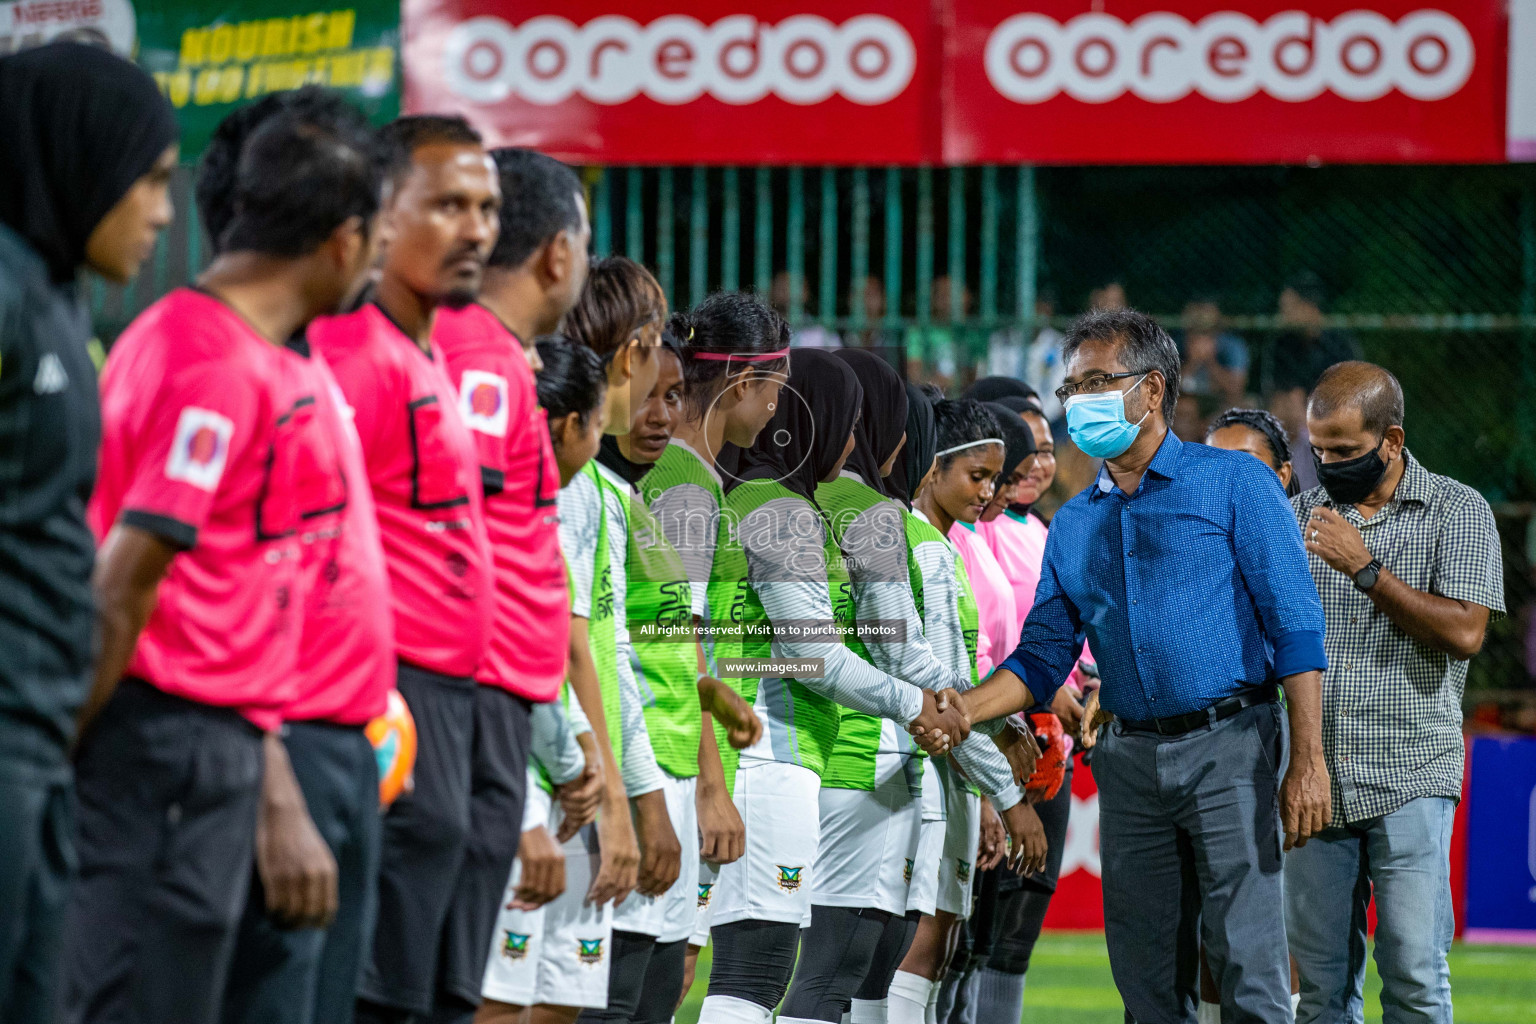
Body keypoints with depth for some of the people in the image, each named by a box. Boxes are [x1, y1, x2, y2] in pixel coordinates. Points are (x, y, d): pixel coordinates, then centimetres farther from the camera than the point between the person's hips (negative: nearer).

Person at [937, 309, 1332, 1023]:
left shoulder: (1233, 482, 0)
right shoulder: (1073, 526, 16)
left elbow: (1295, 624, -5)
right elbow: (1044, 655, 14)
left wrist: (1307, 761, -13)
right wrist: (964, 709, -6)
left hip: (1230, 748, -5)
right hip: (1131, 762, 5)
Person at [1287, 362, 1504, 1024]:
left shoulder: (1457, 511, 0)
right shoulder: (1303, 514, 12)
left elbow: (1465, 633, -12)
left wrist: (1366, 568, -15)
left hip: (1410, 777, -4)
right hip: (1314, 777, 4)